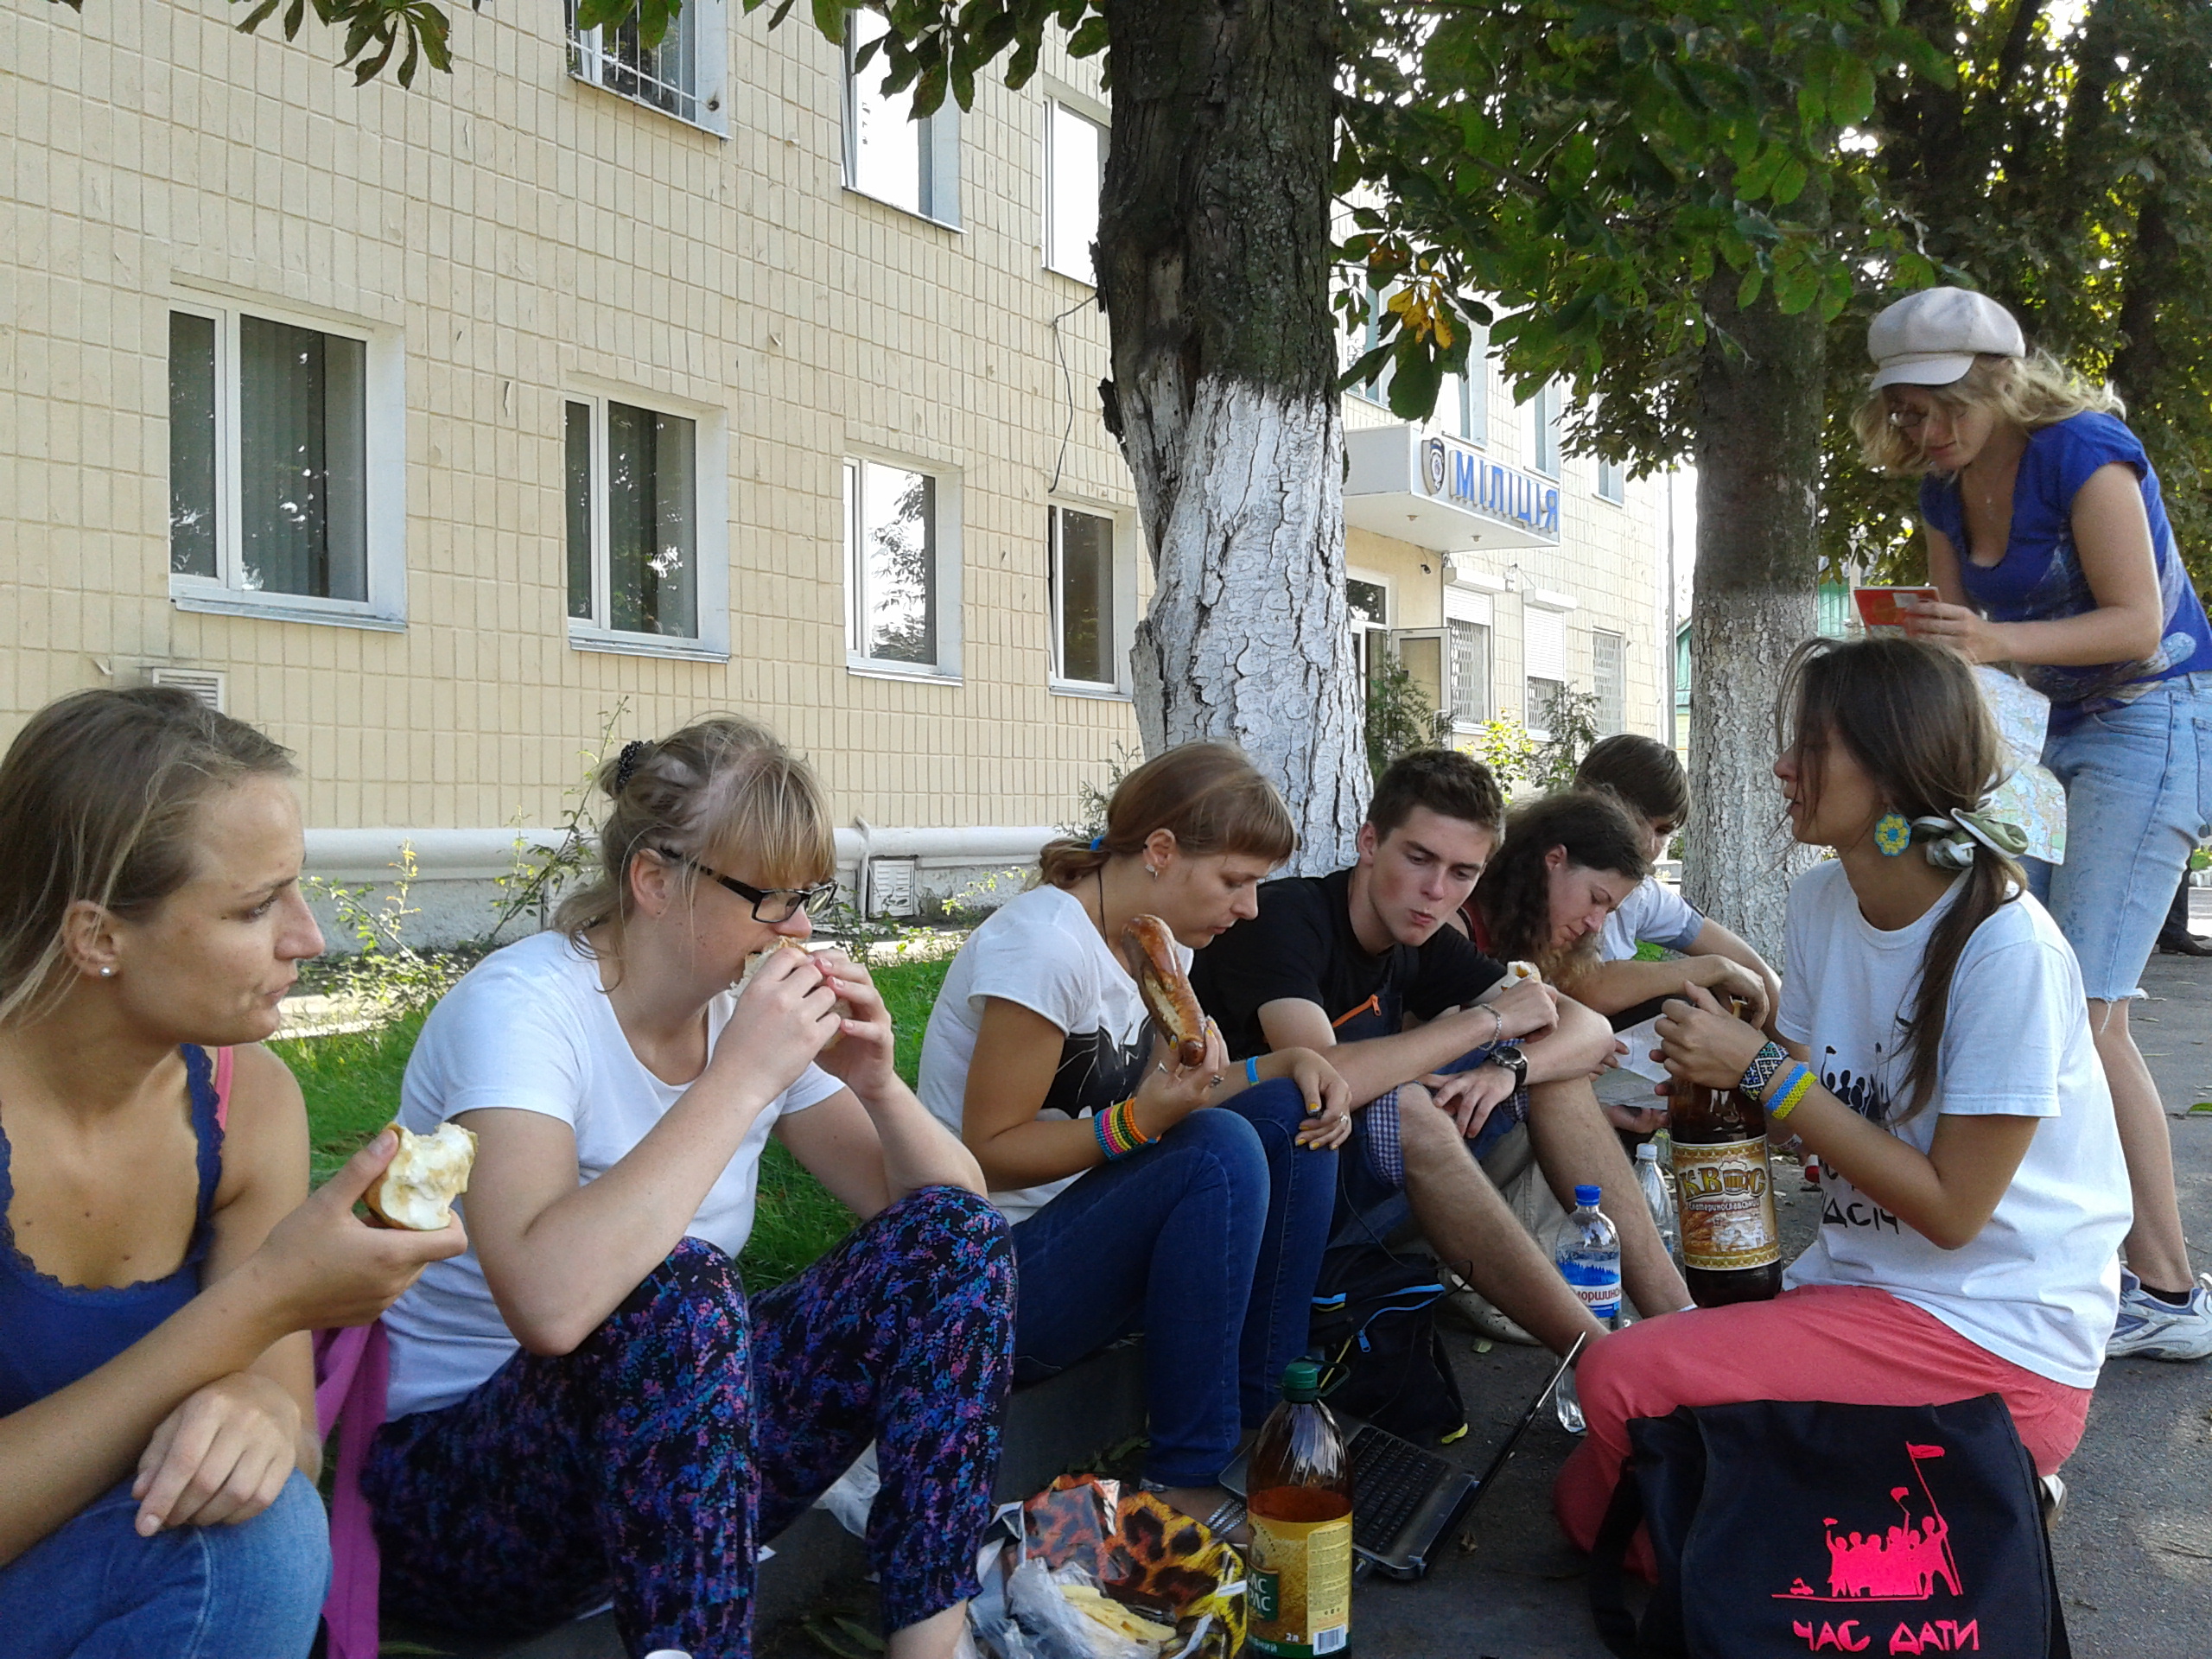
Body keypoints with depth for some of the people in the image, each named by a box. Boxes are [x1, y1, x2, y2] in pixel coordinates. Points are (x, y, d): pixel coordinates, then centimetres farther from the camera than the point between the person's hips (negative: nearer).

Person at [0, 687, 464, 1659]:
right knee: (236, 1551, -29)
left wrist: (263, 1406, -27)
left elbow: (295, 1447, -4)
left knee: (267, 1527, -26)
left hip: (117, 1560, 5)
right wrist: (265, 1301, -30)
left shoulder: (249, 1097, -5)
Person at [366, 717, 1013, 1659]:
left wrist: (877, 1082, -16)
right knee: (674, 1289, -36)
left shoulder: (755, 1012, -1)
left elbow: (956, 1213, 2)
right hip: (455, 1469, -7)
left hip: (683, 1430, 7)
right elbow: (550, 1303, -40)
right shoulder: (519, 1006, -21)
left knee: (958, 1237, -9)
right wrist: (740, 1080, -34)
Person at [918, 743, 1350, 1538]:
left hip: (1088, 1221, 9)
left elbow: (1169, 1092, 11)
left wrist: (1286, 1064, -6)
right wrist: (1139, 1119, -33)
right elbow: (990, 1150, -20)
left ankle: (1264, 1417, 0)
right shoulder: (1046, 943, -22)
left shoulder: (1161, 941, 6)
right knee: (1222, 1151, -30)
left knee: (1291, 1113, -5)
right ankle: (1184, 1482, -20)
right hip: (997, 1268, -9)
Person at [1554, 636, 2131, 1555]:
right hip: (1857, 1283, 8)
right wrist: (1722, 1083, -12)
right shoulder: (1822, 899, 3)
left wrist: (1764, 1070, -21)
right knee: (1590, 1500, 1)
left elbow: (1951, 1208, -18)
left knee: (1622, 1378, -24)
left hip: (1995, 1333, -8)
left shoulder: (2009, 951, -21)